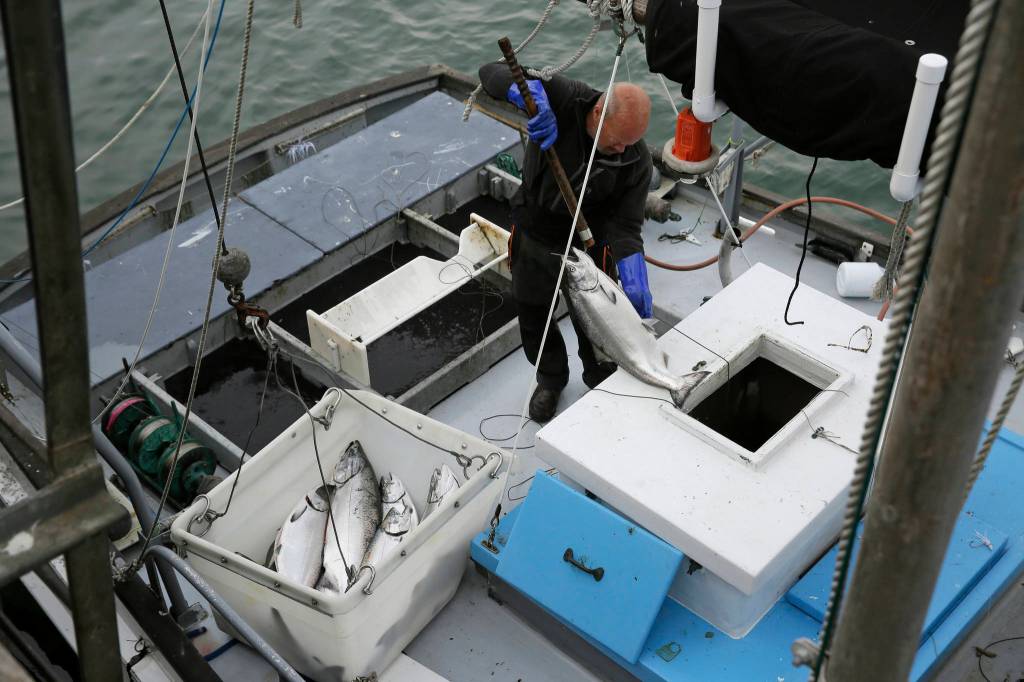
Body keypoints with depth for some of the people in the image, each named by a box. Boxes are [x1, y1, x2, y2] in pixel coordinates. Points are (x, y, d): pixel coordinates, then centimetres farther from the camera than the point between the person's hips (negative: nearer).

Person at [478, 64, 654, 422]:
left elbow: (625, 224, -22)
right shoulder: (561, 98, -29)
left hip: (589, 245, -1)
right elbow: (493, 72, -31)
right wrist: (529, 91, -53)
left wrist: (633, 275, -39)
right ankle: (551, 378, 51)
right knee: (533, 316, 21)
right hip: (533, 236, 1)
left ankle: (602, 383, 49)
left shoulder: (637, 160, -24)